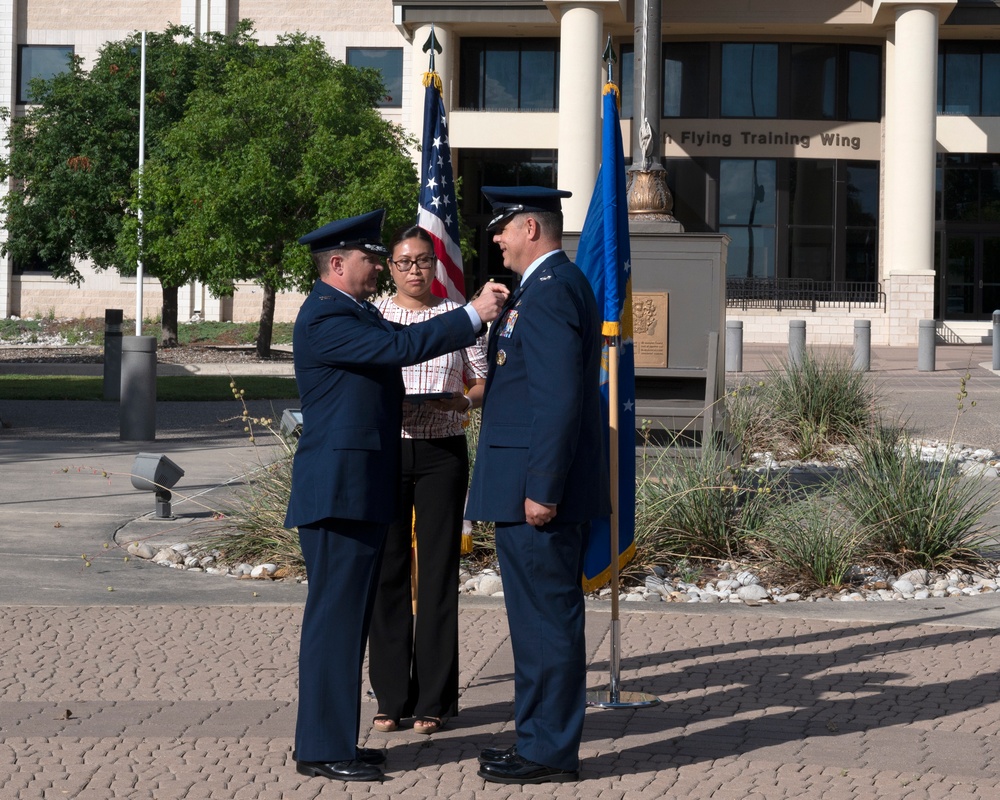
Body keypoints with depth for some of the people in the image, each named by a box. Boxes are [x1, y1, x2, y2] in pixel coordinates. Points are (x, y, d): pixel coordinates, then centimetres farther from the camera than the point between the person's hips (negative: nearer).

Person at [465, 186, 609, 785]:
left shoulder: (550, 291, -16)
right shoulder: (555, 285, 18)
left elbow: (560, 398, -23)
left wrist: (542, 489, -23)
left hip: (539, 491, -11)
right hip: (538, 484, 11)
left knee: (546, 619, -4)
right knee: (545, 618, 15)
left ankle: (550, 752, 2)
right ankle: (543, 741, 23)